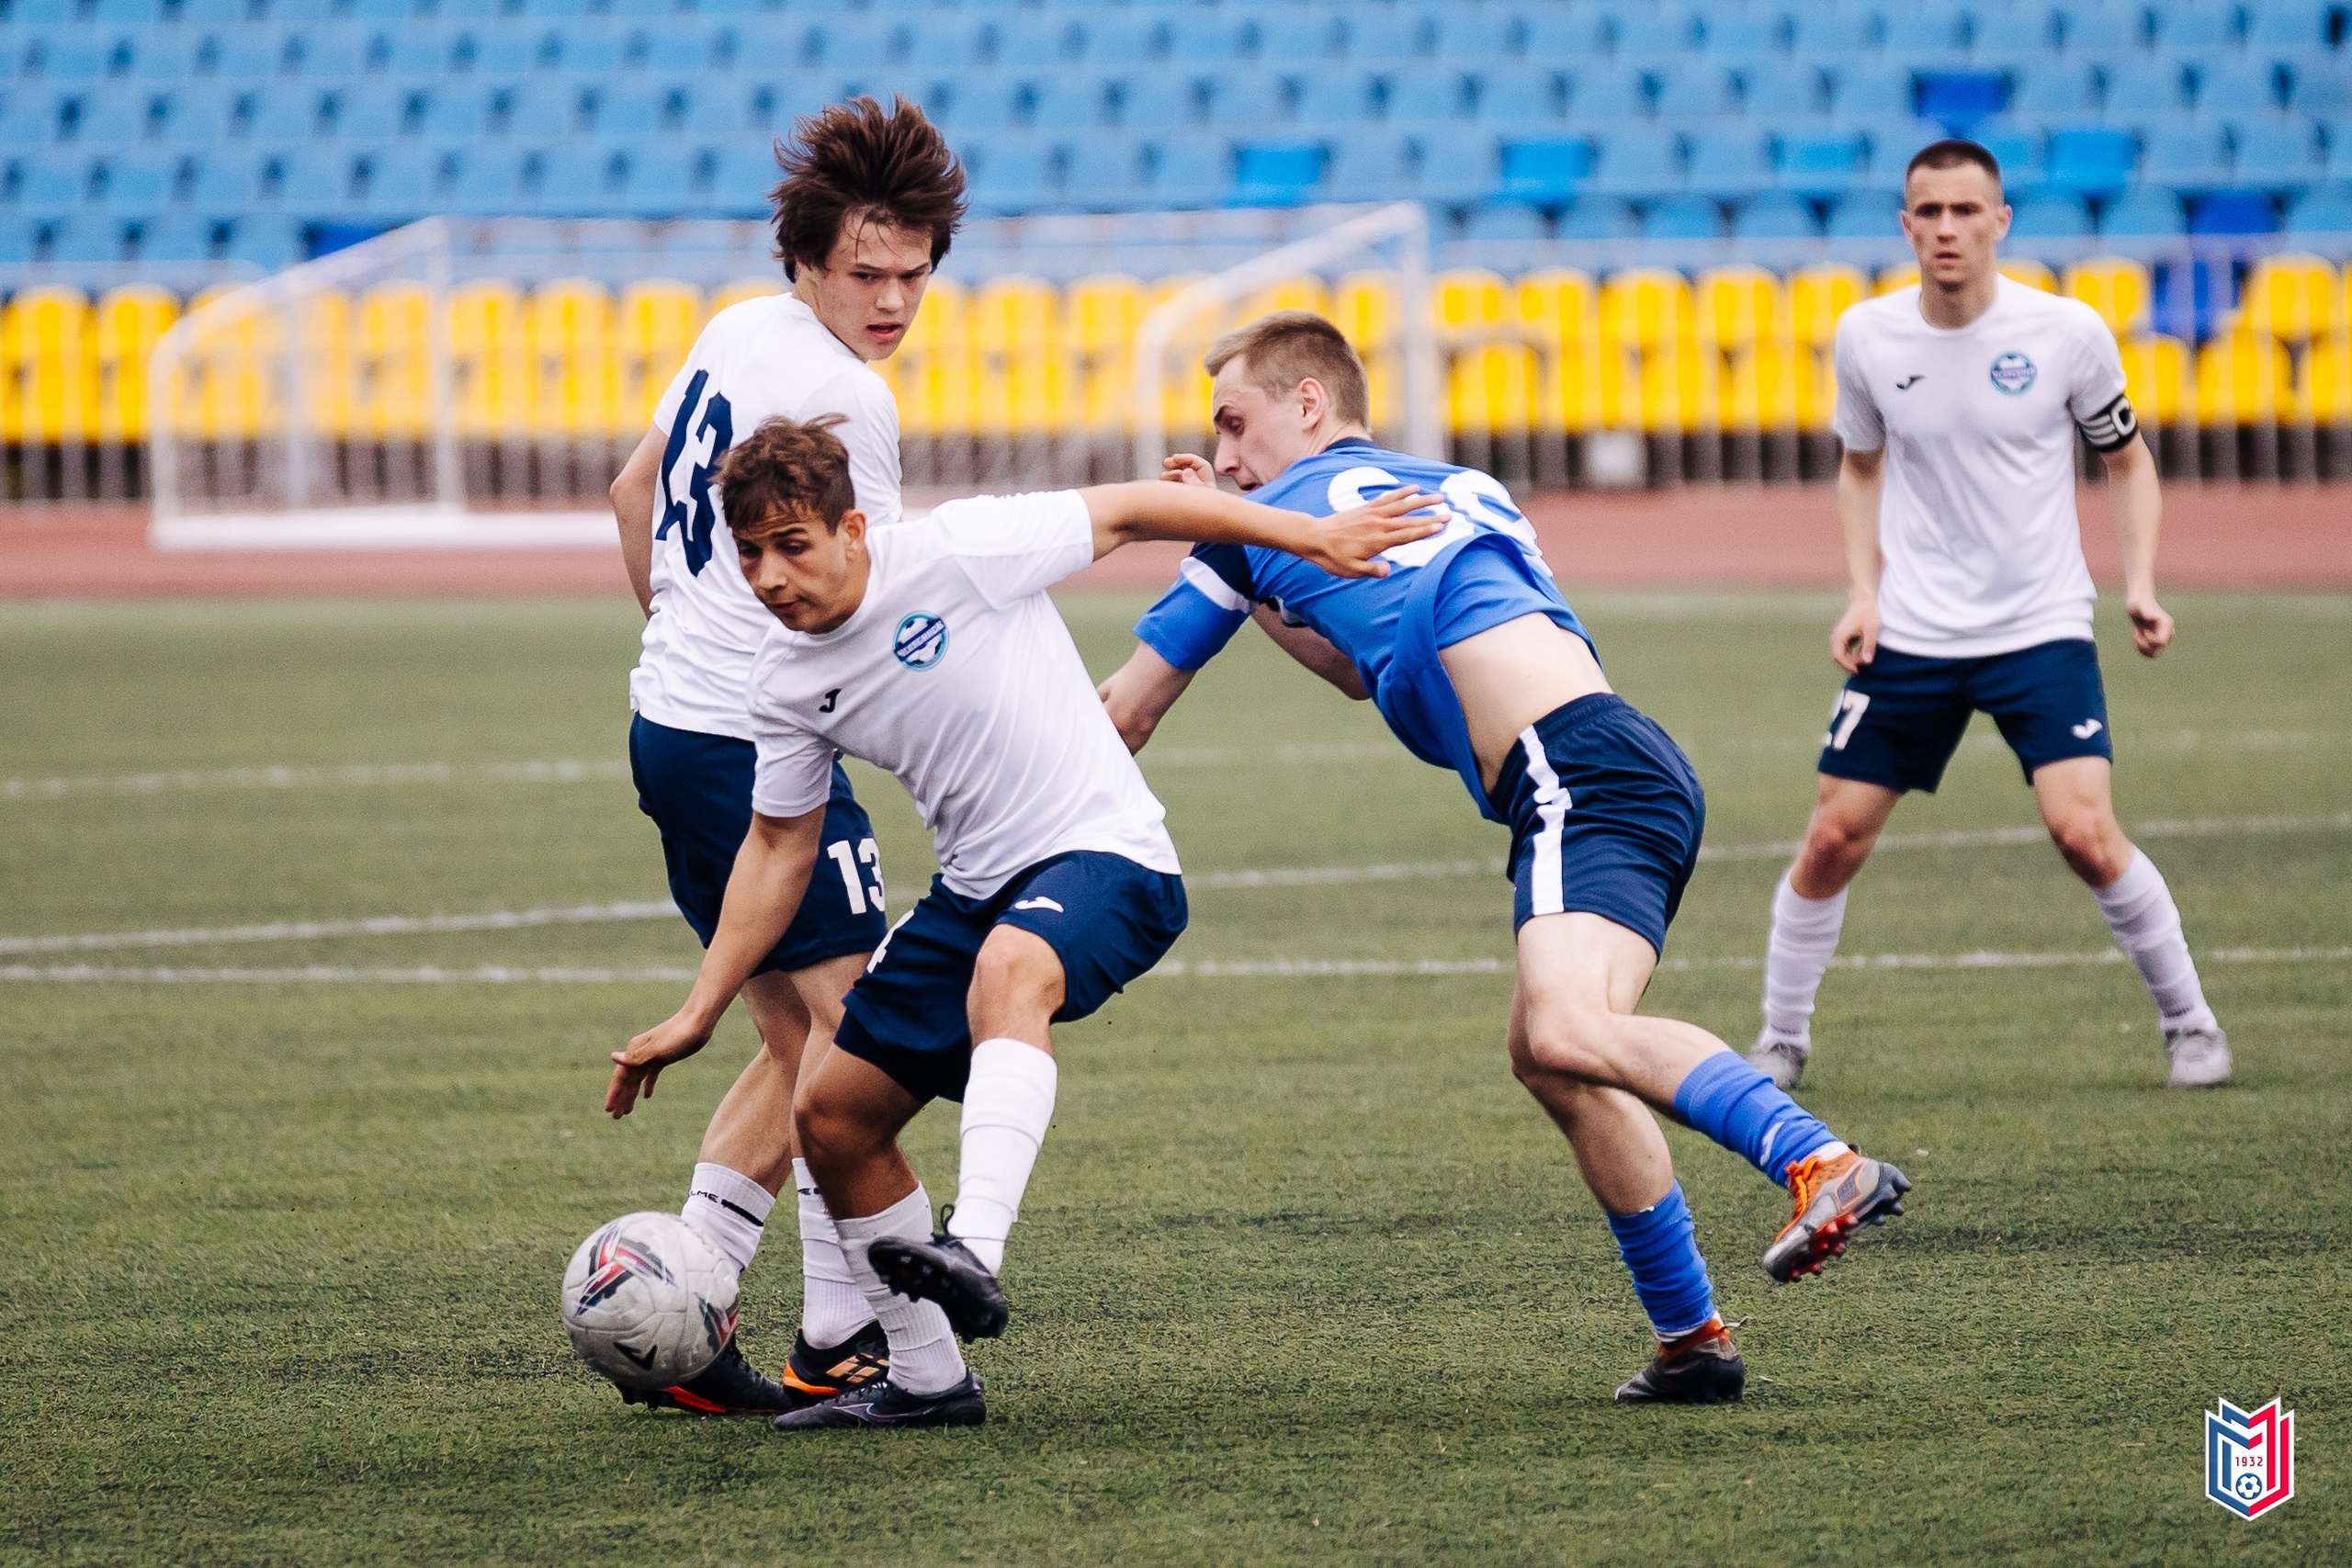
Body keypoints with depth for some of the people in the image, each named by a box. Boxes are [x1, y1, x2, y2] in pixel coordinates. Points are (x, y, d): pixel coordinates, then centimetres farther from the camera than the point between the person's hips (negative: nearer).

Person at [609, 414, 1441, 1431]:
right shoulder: (786, 683, 3)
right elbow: (779, 851, 14)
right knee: (832, 1116, 5)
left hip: (1104, 853, -8)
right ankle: (927, 1380, 20)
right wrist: (698, 1015, 10)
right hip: (979, 888, 8)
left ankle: (973, 1254, -57)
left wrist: (1313, 537, -7)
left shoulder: (951, 554, -15)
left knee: (1009, 966, -41)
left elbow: (1126, 511, -7)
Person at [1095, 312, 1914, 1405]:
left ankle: (1827, 1168, -43)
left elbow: (1126, 713, 21)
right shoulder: (1452, 489, 31)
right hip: (1632, 779, 9)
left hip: (1578, 772, -9)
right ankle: (1692, 1341, 17)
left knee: (1566, 1032, -28)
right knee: (1548, 1054, 17)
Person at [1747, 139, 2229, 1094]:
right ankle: (1781, 1041, 17)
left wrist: (2139, 584, -6)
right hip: (1910, 637, 2)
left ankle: (2189, 1022, 4)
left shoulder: (2066, 332, -8)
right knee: (1833, 839, -1)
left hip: (2041, 629, -2)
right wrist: (1863, 593, 3)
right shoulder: (1867, 336, -2)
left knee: (2085, 834, -16)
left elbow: (2127, 460, 6)